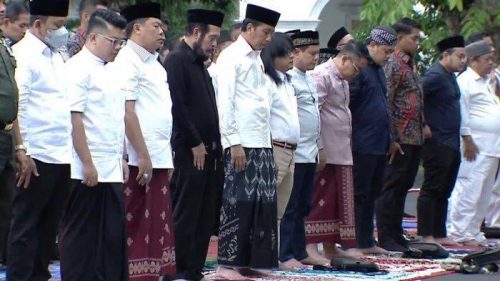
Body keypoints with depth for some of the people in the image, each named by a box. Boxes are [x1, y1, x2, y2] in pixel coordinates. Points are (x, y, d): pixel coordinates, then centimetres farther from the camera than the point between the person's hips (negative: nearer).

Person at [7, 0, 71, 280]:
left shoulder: (56, 57, 17)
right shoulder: (23, 55, -9)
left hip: (62, 156, 8)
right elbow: (15, 106, -14)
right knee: (27, 225, -2)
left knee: (49, 225, 12)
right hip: (37, 156, -8)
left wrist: (71, 147, 16)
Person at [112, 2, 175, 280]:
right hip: (137, 160, -9)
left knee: (157, 224, 10)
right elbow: (127, 112, -16)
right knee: (135, 225, -4)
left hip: (157, 158, 9)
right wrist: (143, 157, -18)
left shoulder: (154, 64, 17)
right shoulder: (127, 62, -10)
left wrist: (166, 157, 16)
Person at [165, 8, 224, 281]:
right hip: (190, 152, -9)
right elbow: (177, 106, -16)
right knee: (186, 215, -4)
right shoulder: (177, 60, -9)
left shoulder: (198, 63, 19)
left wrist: (214, 145, 11)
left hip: (208, 151, 9)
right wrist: (195, 144, -13)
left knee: (206, 216, 9)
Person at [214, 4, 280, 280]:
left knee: (263, 202, 7)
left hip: (262, 143, 8)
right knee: (238, 202, -6)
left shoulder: (257, 58, 17)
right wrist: (234, 143, -17)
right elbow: (225, 102, -12)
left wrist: (267, 138, 9)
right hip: (241, 143, -8)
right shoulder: (231, 57, -7)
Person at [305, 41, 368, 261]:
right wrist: (319, 148, -20)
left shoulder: (342, 79, 19)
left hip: (341, 151, 10)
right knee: (320, 199, -6)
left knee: (339, 200, 10)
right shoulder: (322, 76, -12)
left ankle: (330, 247, 17)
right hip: (325, 151, -9)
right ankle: (311, 247, -3)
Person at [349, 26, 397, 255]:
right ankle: (356, 244, 0)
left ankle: (367, 242, 20)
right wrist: (350, 138, -19)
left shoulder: (378, 70, 18)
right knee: (359, 195, -4)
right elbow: (346, 104, -18)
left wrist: (388, 138, 20)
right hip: (363, 145, -9)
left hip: (380, 144, 9)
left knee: (372, 195, 13)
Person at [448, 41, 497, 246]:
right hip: (475, 147, -10)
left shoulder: (485, 82, 21)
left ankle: (473, 232, 17)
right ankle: (460, 234, -6)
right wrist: (467, 140, -19)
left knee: (485, 193, 11)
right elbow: (462, 113, -15)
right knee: (470, 191, -10)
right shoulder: (465, 81, -10)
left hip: (492, 147, 10)